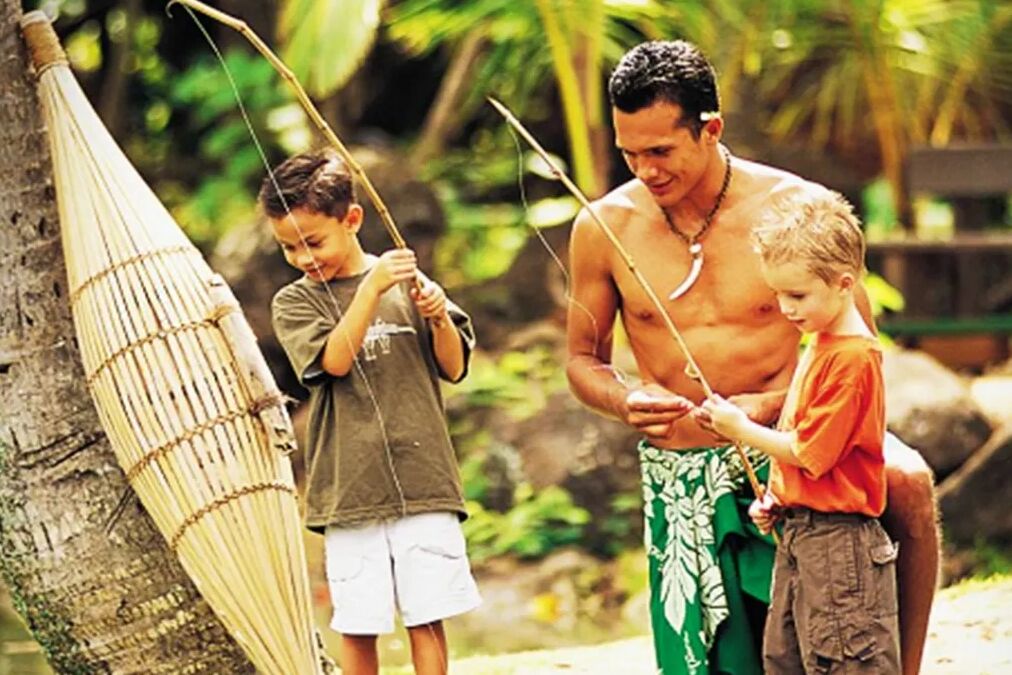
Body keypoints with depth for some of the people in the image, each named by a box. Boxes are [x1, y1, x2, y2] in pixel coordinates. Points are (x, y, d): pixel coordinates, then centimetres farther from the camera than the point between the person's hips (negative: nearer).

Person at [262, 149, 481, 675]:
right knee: (357, 625, 1)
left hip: (422, 479, 0)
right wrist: (372, 288, -20)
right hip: (349, 488, 0)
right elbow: (334, 360, -13)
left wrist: (439, 319, -11)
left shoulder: (407, 280, 7)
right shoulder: (294, 302, 4)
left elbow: (453, 367, 8)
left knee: (426, 617, 0)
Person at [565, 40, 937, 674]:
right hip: (681, 479, 2)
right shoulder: (604, 228, -3)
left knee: (906, 480, -30)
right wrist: (625, 401, -12)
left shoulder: (795, 207, -10)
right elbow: (584, 359, 11)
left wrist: (771, 405, -19)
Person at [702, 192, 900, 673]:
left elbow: (811, 452, -19)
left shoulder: (852, 358, -18)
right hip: (798, 533, 10)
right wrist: (776, 497, 9)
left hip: (839, 539, -10)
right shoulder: (818, 345, 13)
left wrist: (743, 429, -8)